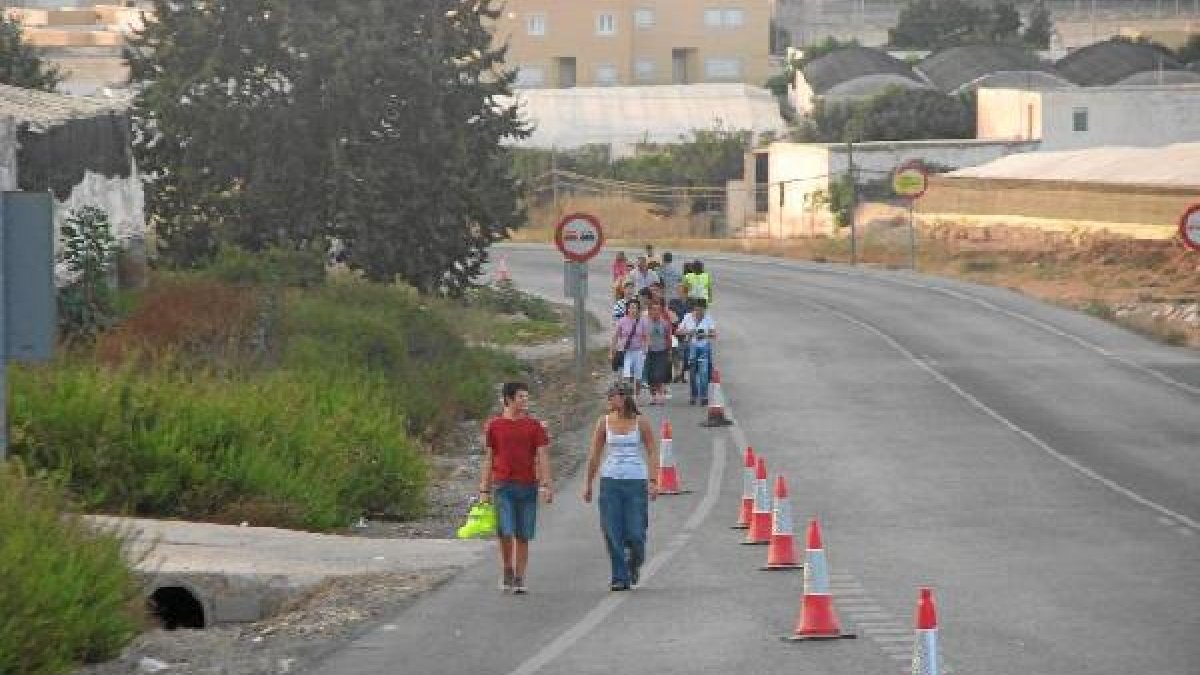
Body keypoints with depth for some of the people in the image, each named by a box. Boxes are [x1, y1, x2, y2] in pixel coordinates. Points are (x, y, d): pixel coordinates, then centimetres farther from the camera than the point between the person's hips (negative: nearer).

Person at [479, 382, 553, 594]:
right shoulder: (494, 426, 6)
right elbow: (488, 459, 9)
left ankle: (519, 578, 11)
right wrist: (484, 490, 6)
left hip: (528, 487, 1)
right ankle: (507, 569, 10)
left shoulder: (534, 425, 6)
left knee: (523, 536, 2)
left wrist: (547, 485, -9)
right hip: (503, 486, -1)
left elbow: (542, 457, 2)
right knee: (505, 532, -13)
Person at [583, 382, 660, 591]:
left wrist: (653, 481, -9)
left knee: (635, 532, -4)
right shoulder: (604, 422, 4)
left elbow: (652, 453, 1)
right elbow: (595, 455, 9)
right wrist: (588, 483, 8)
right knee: (613, 533, -4)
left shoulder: (641, 423, 0)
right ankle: (620, 578, 4)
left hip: (636, 481, -2)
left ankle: (634, 564, 27)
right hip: (610, 480, 2)